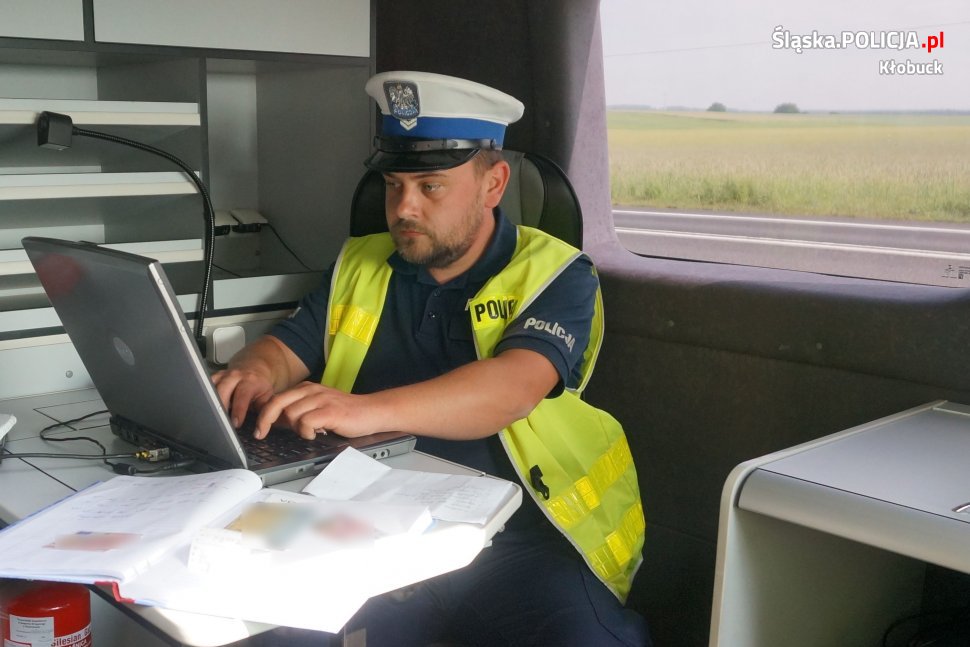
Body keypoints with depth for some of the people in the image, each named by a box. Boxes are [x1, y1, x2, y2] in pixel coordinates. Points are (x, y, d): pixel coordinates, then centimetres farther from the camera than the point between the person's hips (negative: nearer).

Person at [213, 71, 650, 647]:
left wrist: (368, 411, -33)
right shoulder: (359, 266, 16)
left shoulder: (554, 274, 0)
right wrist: (256, 374, -11)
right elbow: (284, 349, 15)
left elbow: (514, 387, -17)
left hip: (521, 546, -3)